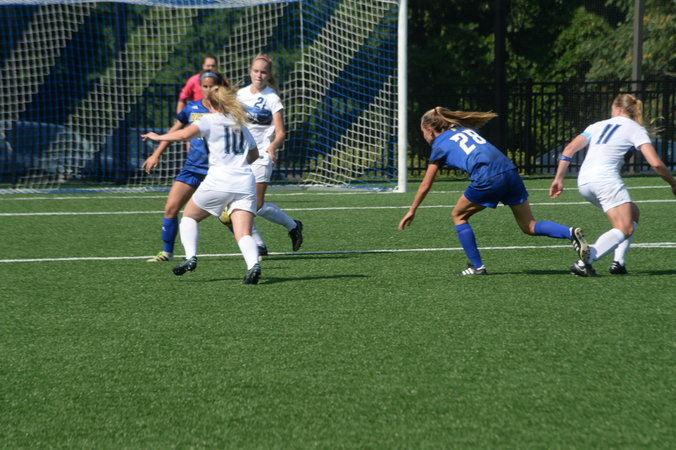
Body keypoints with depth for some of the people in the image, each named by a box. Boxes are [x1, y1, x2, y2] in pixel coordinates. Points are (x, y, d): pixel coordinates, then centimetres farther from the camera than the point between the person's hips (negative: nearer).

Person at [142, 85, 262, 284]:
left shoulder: (210, 120, 5)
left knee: (189, 216, 19)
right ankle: (253, 264, -33)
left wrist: (158, 137, 2)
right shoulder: (240, 124, 23)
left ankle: (190, 257, 2)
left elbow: (184, 134, -12)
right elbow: (254, 153, 33)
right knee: (243, 234, -5)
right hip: (246, 182, 4)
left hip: (219, 181, -4)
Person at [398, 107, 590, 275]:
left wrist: (412, 211, 29)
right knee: (529, 226, 10)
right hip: (510, 170, 6)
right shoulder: (467, 129, 28)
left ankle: (477, 266, 14)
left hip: (488, 178, -6)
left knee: (458, 215, 17)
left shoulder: (440, 146, 12)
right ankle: (570, 232, -13)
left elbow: (425, 185, 19)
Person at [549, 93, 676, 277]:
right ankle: (583, 263, -25)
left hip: (583, 182, 7)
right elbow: (655, 163, -3)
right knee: (625, 229, -8)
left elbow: (569, 149, 14)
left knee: (633, 213, 20)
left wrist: (558, 179, 16)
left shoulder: (598, 125, 22)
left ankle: (618, 262, 6)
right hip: (606, 179, -7)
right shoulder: (636, 129, 8)